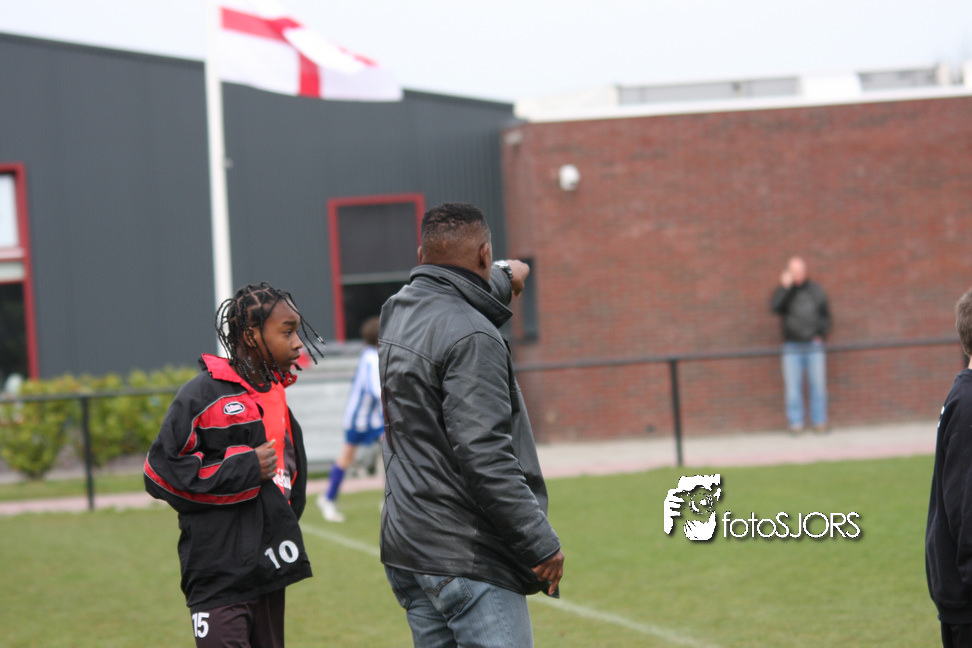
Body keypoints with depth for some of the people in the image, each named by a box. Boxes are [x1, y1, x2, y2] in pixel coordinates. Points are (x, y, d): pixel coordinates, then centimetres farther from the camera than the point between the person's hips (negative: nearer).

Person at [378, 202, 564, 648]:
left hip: (405, 547, 9)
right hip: (467, 560, -9)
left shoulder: (398, 312, 9)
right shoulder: (471, 337, -18)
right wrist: (543, 543, -19)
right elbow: (485, 457, -24)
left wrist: (502, 278, 53)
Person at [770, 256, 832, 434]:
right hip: (792, 347, -1)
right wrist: (785, 287, -20)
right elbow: (774, 306, -15)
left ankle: (819, 421, 8)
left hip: (814, 346, 1)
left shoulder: (815, 290, 9)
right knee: (793, 386, -3)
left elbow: (825, 314, 16)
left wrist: (822, 334, 5)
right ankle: (796, 422, 1)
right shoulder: (784, 291, 4)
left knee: (818, 385, 1)